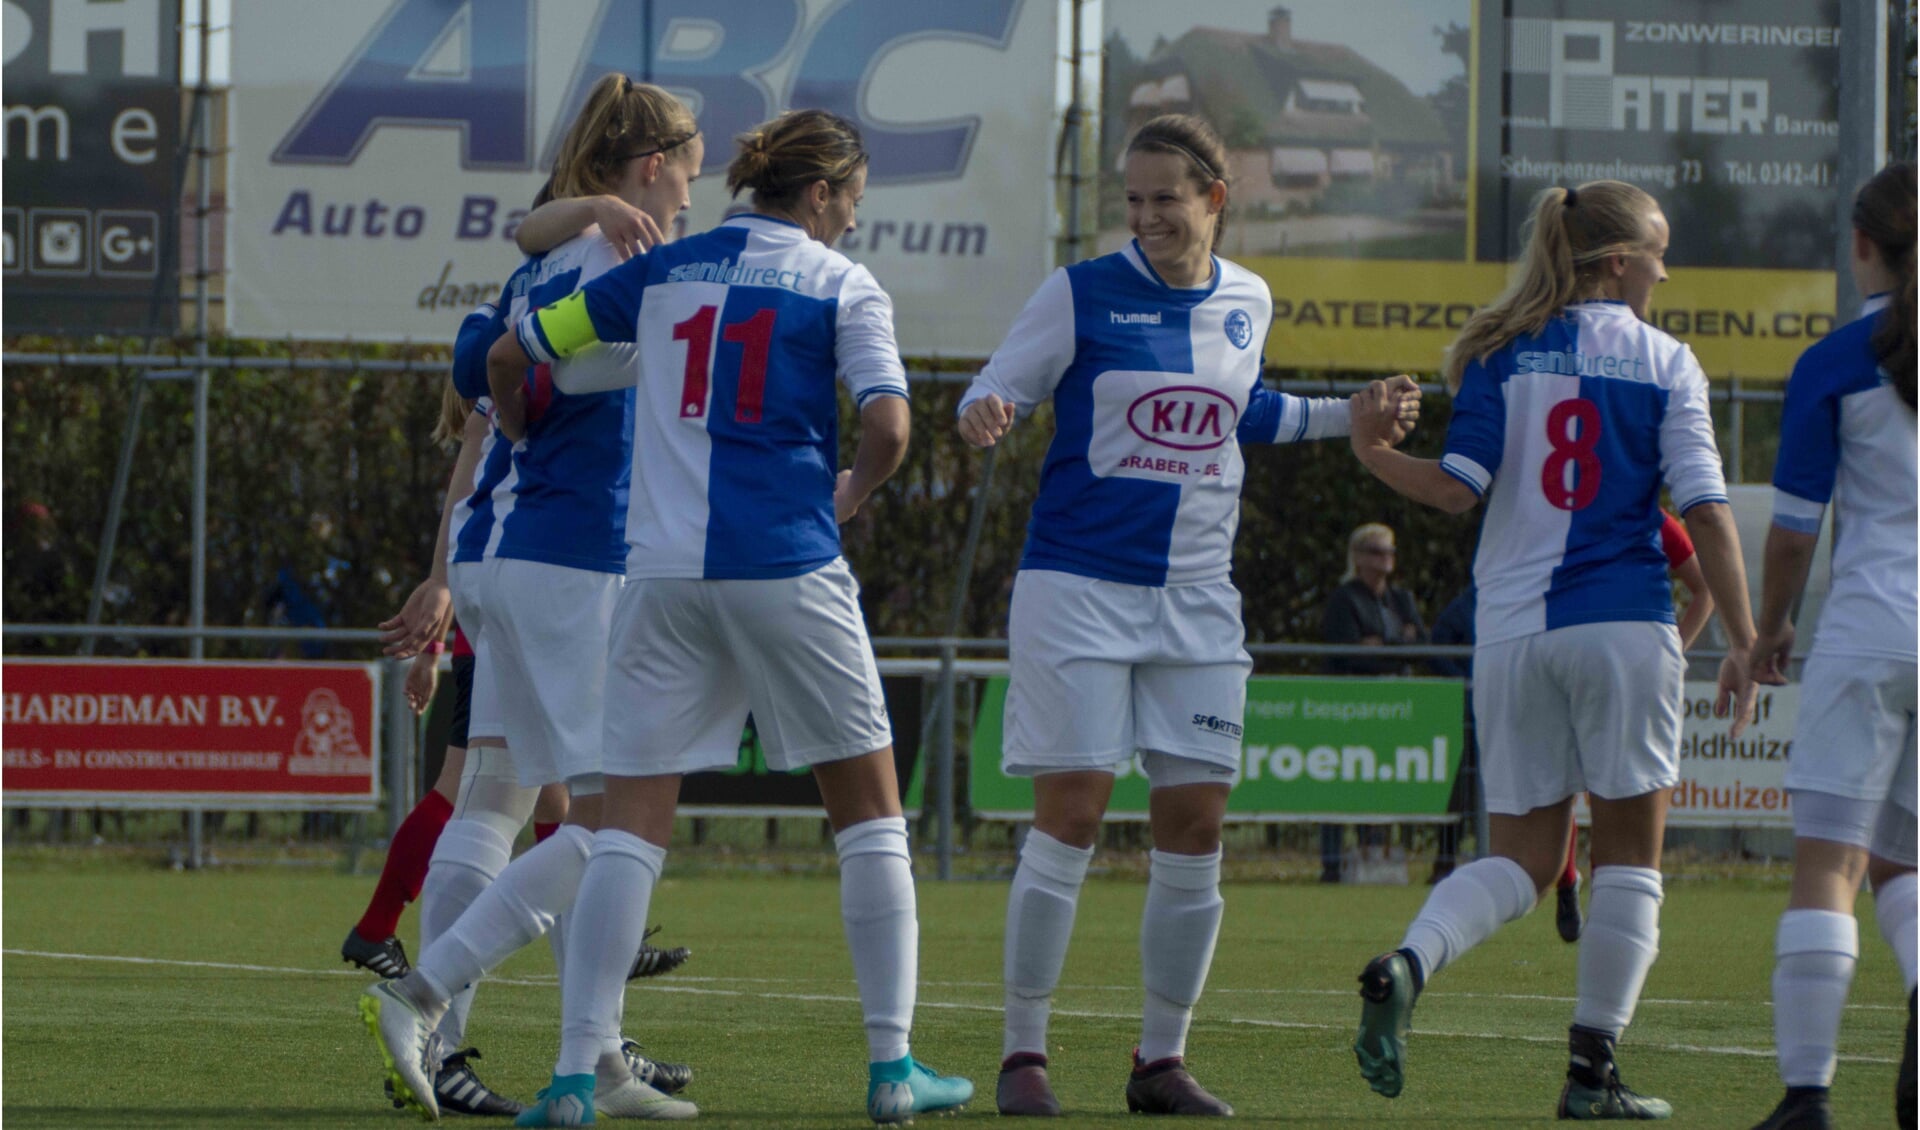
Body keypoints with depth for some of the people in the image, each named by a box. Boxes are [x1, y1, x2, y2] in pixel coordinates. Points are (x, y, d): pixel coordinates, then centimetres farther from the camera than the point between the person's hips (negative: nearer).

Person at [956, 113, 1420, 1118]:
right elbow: (997, 390, -3)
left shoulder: (1246, 303, 9)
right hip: (1079, 583, -4)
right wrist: (984, 416, -25)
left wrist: (1344, 417, 21)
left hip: (1196, 601, 4)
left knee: (1194, 827, 2)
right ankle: (1023, 1052, 0)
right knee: (1070, 815, -8)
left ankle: (1162, 1059, 13)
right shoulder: (1080, 294, -5)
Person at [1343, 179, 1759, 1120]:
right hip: (1623, 625, -3)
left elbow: (1459, 488, -5)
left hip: (1512, 629, 3)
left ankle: (1404, 967, -20)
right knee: (1628, 856, 7)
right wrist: (1744, 644, -1)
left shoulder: (1502, 356, 7)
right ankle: (1593, 1070, 2)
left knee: (1521, 859, 8)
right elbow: (1705, 511, -4)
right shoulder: (1665, 363, 1)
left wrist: (1374, 454, 9)